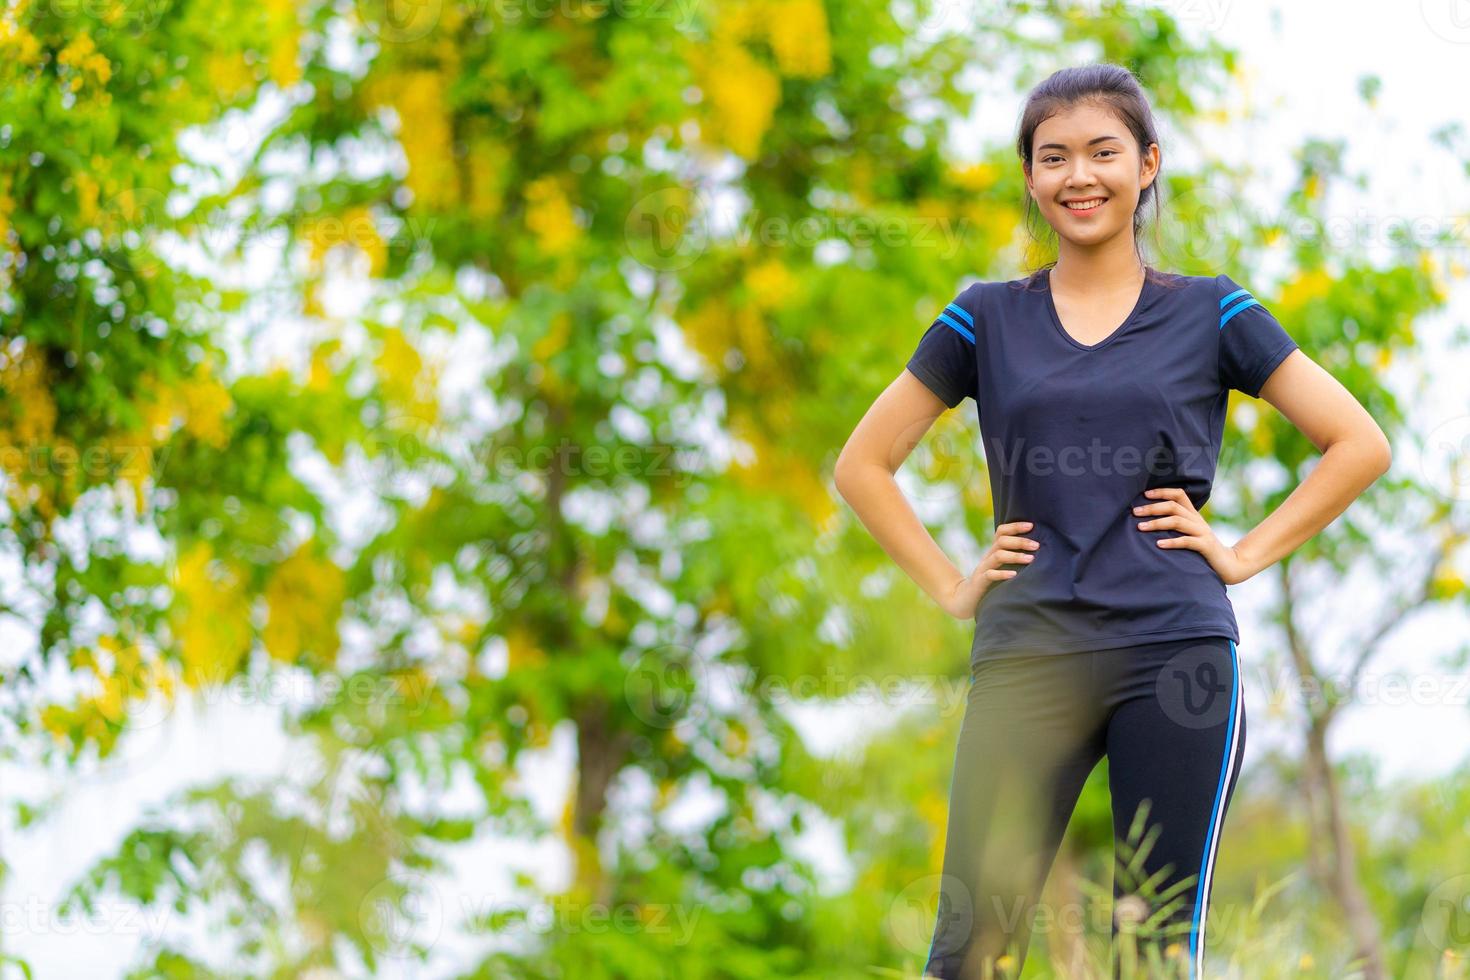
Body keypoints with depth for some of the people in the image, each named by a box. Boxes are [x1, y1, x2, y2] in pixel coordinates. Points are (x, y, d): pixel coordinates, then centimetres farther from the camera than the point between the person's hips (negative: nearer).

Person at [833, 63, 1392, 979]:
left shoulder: (1210, 312, 8)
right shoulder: (988, 318, 11)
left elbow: (1360, 444, 9)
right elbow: (864, 464, 15)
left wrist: (1247, 554, 2)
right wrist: (950, 585, 6)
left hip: (1175, 654, -1)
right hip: (1026, 658, 1)